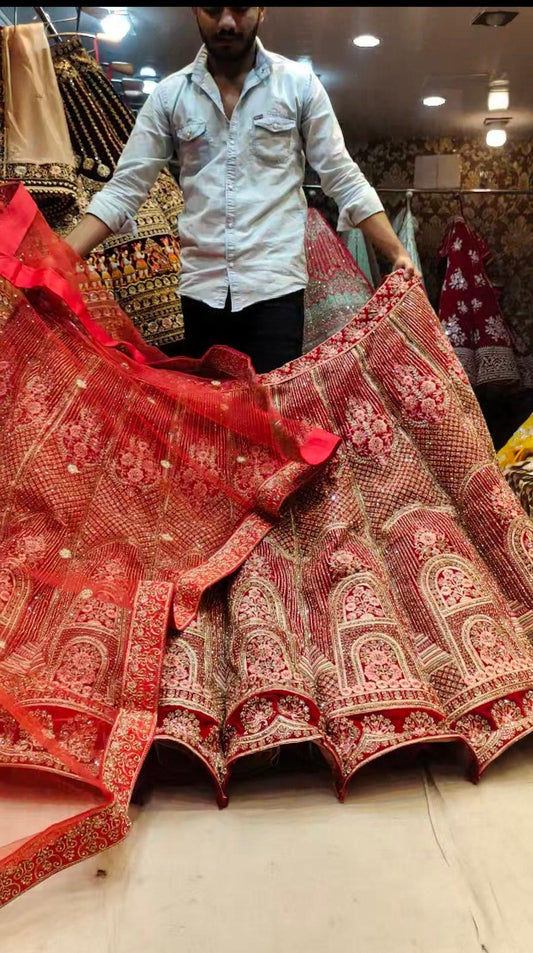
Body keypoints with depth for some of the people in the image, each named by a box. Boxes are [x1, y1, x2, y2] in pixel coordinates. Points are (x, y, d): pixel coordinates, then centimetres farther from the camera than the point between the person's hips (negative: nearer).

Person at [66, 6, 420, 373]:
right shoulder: (169, 93, 6)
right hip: (201, 288, 2)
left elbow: (345, 179, 3)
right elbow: (124, 188, 3)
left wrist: (398, 253, -8)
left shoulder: (299, 83, 3)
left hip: (275, 286, -2)